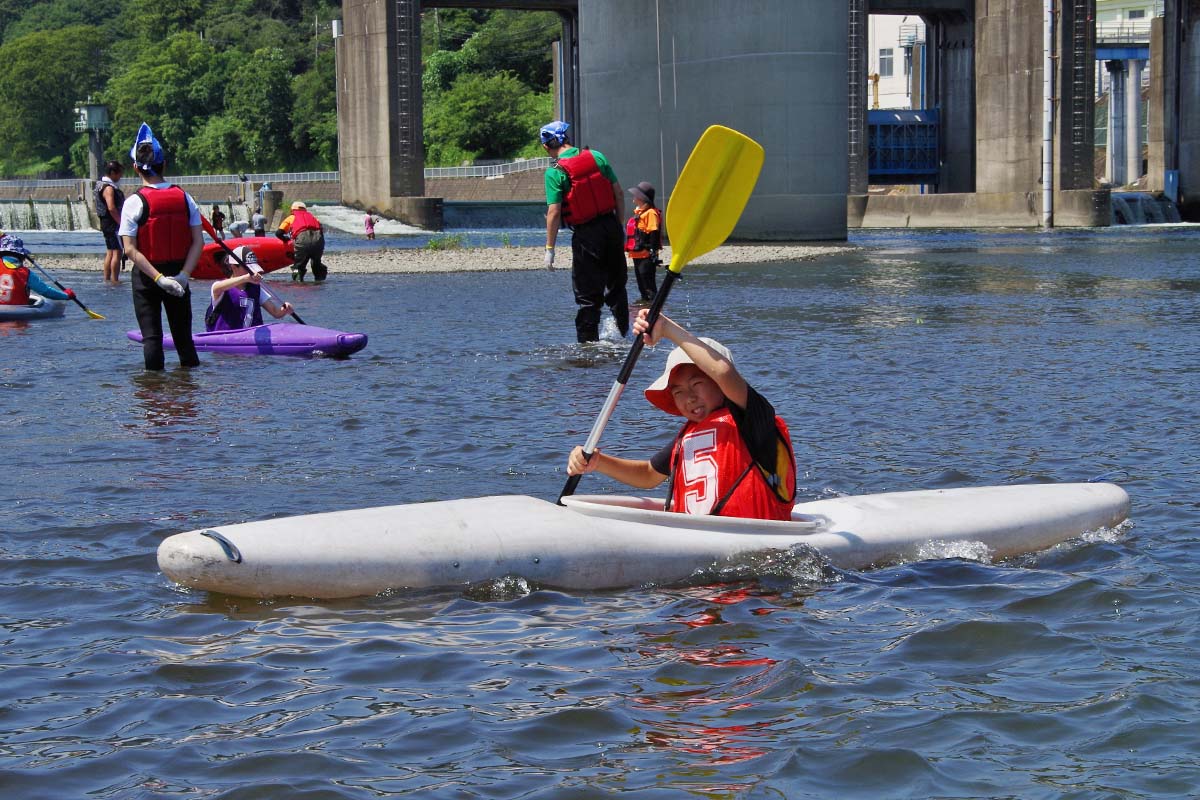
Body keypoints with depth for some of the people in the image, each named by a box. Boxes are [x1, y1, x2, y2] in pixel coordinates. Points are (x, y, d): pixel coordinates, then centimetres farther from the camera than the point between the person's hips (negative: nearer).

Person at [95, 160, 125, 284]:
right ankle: (114, 280, -13)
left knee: (110, 252, 15)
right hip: (113, 223, -11)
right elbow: (112, 208, -26)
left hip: (106, 223, 11)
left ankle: (107, 279, 19)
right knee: (117, 252, -11)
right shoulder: (109, 188, -17)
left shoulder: (103, 185, 16)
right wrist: (121, 223, -22)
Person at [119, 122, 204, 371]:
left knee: (151, 336, 4)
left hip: (146, 277, -3)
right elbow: (198, 242, -7)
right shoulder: (184, 198, -2)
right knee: (183, 335, 13)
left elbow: (130, 249, -17)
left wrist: (158, 278, -18)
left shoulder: (134, 202, -11)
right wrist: (183, 275, -11)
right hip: (179, 273, 3)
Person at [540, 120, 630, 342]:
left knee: (588, 294, 5)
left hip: (586, 233, -4)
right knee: (617, 282, 21)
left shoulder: (555, 172, -11)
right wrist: (618, 224, 14)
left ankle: (588, 341, 8)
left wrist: (550, 248, -9)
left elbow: (554, 212, -15)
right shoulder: (597, 156, 2)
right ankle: (623, 330, 25)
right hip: (611, 227, 4)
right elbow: (619, 193, 5)